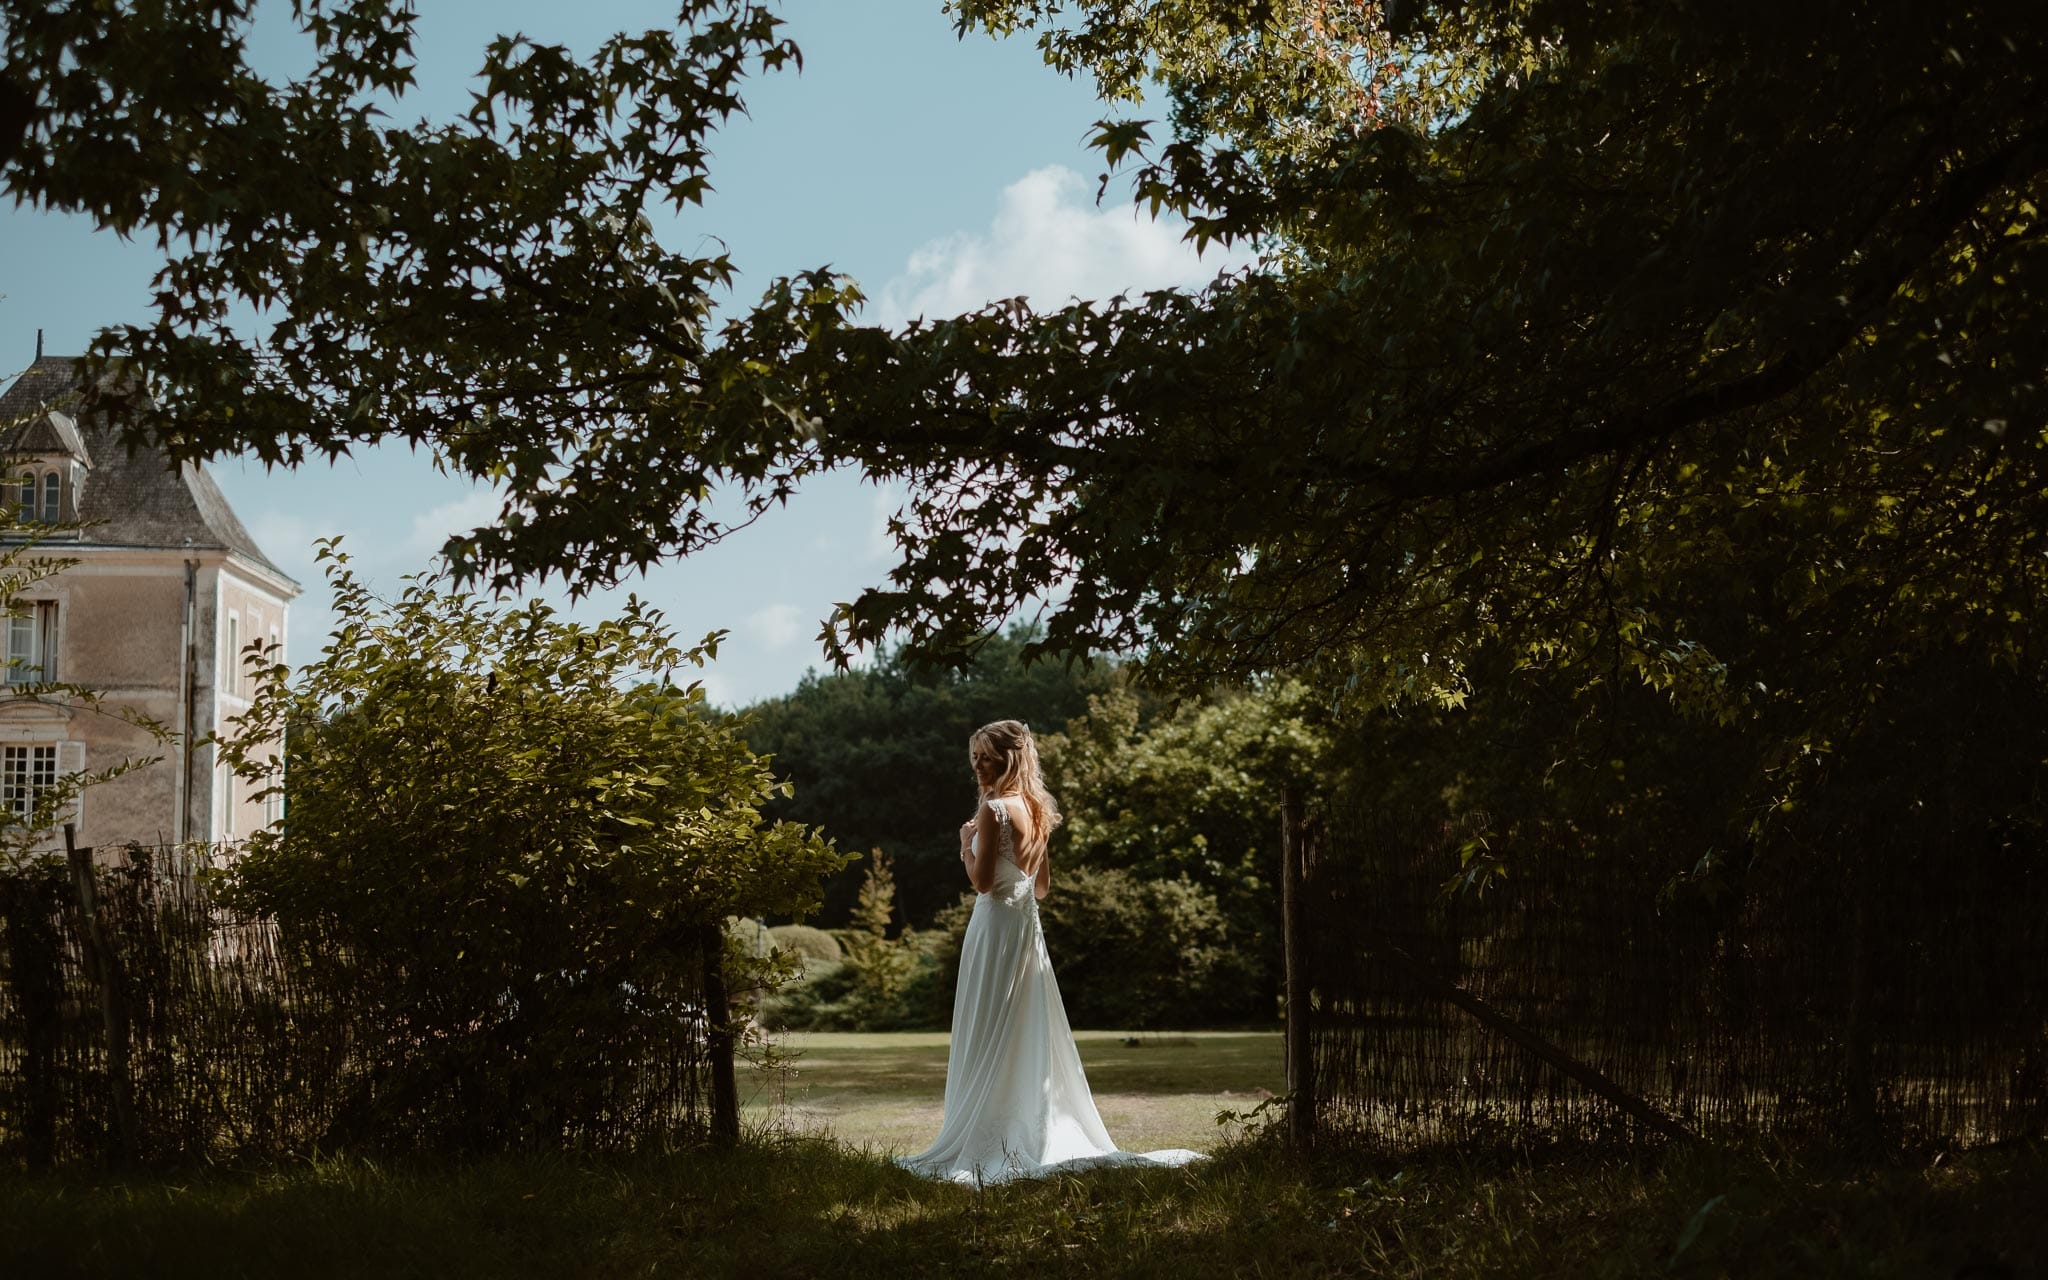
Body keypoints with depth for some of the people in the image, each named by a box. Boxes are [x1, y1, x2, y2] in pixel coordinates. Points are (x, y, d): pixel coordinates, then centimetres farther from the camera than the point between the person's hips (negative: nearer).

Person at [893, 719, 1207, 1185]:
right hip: (1028, 925, 8)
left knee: (987, 1044, -4)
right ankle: (1043, 1138, 16)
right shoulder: (1036, 810, 11)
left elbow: (982, 881, -19)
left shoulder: (994, 808, -14)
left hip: (995, 926, -8)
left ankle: (984, 1146, -3)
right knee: (1031, 1040, 12)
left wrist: (966, 842, -4)